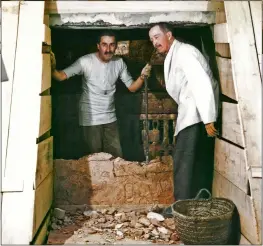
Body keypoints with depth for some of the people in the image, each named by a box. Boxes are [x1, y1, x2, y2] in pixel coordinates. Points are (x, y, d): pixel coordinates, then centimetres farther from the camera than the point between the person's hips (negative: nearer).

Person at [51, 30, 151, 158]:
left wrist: (142, 76, -17)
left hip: (110, 118, 5)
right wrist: (53, 68, -44)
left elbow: (132, 87, 3)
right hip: (91, 119, -4)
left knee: (117, 157, 12)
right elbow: (61, 76, -22)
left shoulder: (119, 63, -1)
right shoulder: (86, 61, -15)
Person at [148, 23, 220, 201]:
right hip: (192, 115, 10)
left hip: (197, 115, -10)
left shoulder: (183, 51, -10)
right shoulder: (173, 56, 20)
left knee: (184, 162, -9)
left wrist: (208, 119, -24)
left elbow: (202, 83, -20)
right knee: (198, 162, 11)